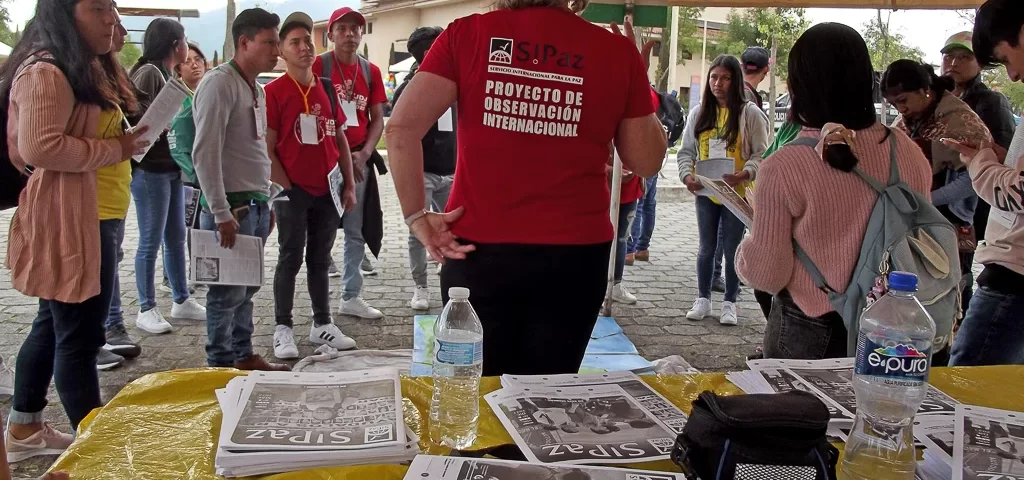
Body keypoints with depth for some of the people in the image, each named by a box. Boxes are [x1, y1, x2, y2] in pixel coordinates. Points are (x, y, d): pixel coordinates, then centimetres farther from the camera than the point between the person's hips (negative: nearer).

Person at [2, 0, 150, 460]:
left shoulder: (90, 68, 17)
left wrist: (127, 139, 11)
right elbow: (38, 147, -25)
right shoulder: (46, 73, -16)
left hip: (93, 215, 11)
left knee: (54, 325, 19)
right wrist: (116, 150, -18)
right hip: (70, 219, -11)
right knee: (78, 335, -4)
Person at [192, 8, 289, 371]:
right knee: (228, 292, -2)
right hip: (231, 207, -8)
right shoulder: (220, 83, -12)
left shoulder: (256, 89, 15)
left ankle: (244, 356, 24)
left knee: (247, 288, 14)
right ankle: (220, 366, 9)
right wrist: (221, 213, -20)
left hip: (256, 205, 8)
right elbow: (205, 153, -18)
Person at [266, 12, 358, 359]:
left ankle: (322, 324, 23)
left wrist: (349, 185, 9)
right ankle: (283, 328, 11)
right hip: (292, 191, -5)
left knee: (320, 259, 13)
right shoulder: (274, 92, -7)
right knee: (290, 259, 2)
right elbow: (267, 148, -9)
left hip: (327, 190, 5)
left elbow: (340, 139, 14)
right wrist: (286, 188, -12)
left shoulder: (327, 89, 10)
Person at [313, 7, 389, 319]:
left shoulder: (371, 71, 9)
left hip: (360, 160, 5)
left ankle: (351, 297, 21)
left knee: (355, 231, 10)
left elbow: (378, 119, 10)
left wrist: (364, 153, -5)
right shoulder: (318, 66, -4)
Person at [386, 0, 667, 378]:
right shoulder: (617, 51, -1)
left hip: (479, 249, 0)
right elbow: (646, 162, 6)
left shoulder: (466, 34, -2)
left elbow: (401, 128, -10)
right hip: (574, 254, 0)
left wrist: (416, 216, -3)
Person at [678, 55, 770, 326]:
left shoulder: (750, 113, -6)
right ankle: (703, 299, 23)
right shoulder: (699, 113, 5)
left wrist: (745, 174, -25)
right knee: (707, 248, 12)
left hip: (738, 192, -3)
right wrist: (687, 175, -12)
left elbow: (761, 153, -7)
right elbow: (686, 150, 6)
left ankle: (730, 303, 18)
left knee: (732, 249, 6)